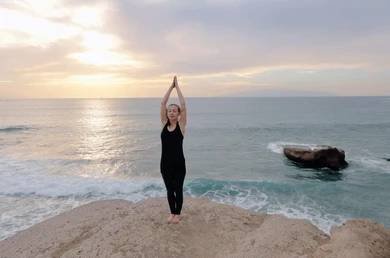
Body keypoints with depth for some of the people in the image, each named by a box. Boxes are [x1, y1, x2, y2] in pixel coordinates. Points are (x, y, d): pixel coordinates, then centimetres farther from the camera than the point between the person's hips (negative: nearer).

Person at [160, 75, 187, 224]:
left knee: (178, 189, 10)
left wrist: (177, 87, -9)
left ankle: (177, 214, 28)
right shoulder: (164, 123, 2)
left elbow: (183, 105, -14)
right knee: (169, 189, 15)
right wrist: (171, 87, -3)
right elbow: (162, 103, -3)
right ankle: (172, 213, 33)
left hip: (178, 163, -3)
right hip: (165, 163, 3)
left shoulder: (181, 125, -6)